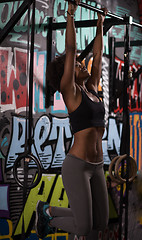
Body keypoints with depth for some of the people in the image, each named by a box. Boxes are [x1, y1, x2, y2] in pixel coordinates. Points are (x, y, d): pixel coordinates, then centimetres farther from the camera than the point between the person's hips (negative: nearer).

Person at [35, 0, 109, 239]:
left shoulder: (92, 90, 12)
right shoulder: (70, 92, -7)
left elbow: (97, 56, 17)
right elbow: (70, 50, -12)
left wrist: (100, 25, 19)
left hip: (96, 167, 8)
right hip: (76, 166, -8)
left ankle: (50, 213, 26)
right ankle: (47, 211, 19)